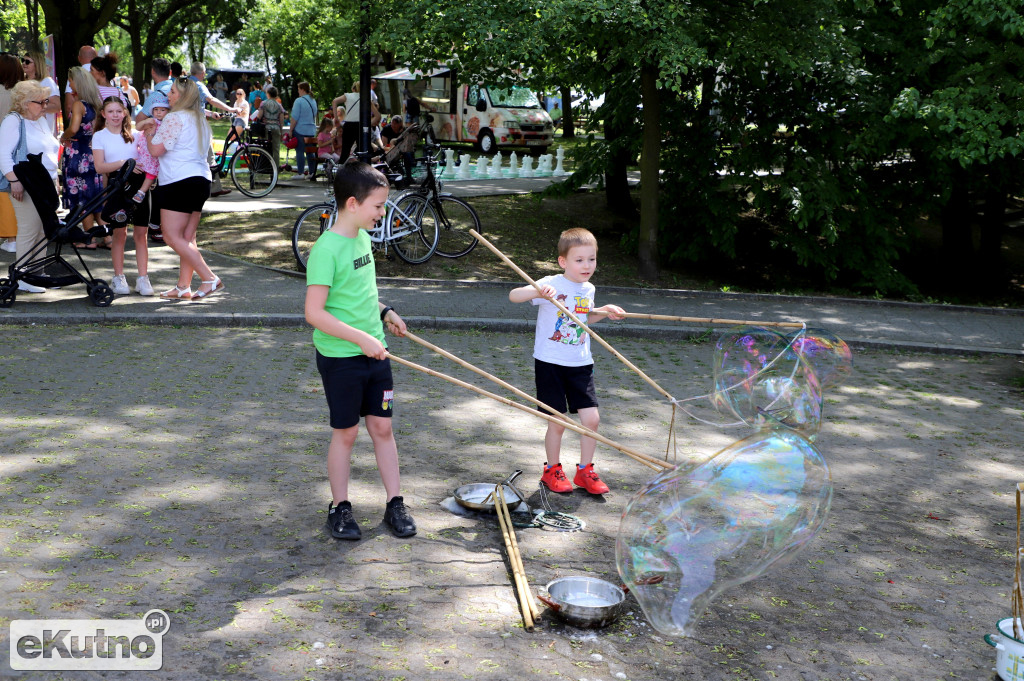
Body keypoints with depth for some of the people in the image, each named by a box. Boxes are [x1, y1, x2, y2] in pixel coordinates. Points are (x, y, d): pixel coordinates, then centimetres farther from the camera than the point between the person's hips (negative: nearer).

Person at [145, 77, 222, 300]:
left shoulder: (175, 118, -10)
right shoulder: (200, 120, 17)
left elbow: (156, 150, -12)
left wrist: (150, 135, 9)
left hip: (179, 182, -9)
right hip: (201, 179, 9)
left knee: (172, 237, -7)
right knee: (187, 237, 10)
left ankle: (210, 278, -14)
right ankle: (183, 287, 11)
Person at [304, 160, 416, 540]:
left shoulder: (363, 239, 6)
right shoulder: (326, 249, -20)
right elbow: (314, 313, -24)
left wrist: (384, 312, 8)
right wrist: (362, 338, -25)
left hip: (373, 352, 7)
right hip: (340, 357, -7)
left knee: (382, 426, 11)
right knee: (346, 433, 6)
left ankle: (395, 504, 21)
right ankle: (339, 508, 22)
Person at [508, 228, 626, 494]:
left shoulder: (588, 289, 7)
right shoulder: (551, 285, -13)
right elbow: (513, 295, -24)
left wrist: (605, 311, 10)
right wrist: (537, 291, -41)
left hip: (581, 364, 5)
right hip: (550, 363, -5)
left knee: (591, 418, 0)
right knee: (557, 423, 1)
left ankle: (585, 471, 19)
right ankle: (552, 470, 24)